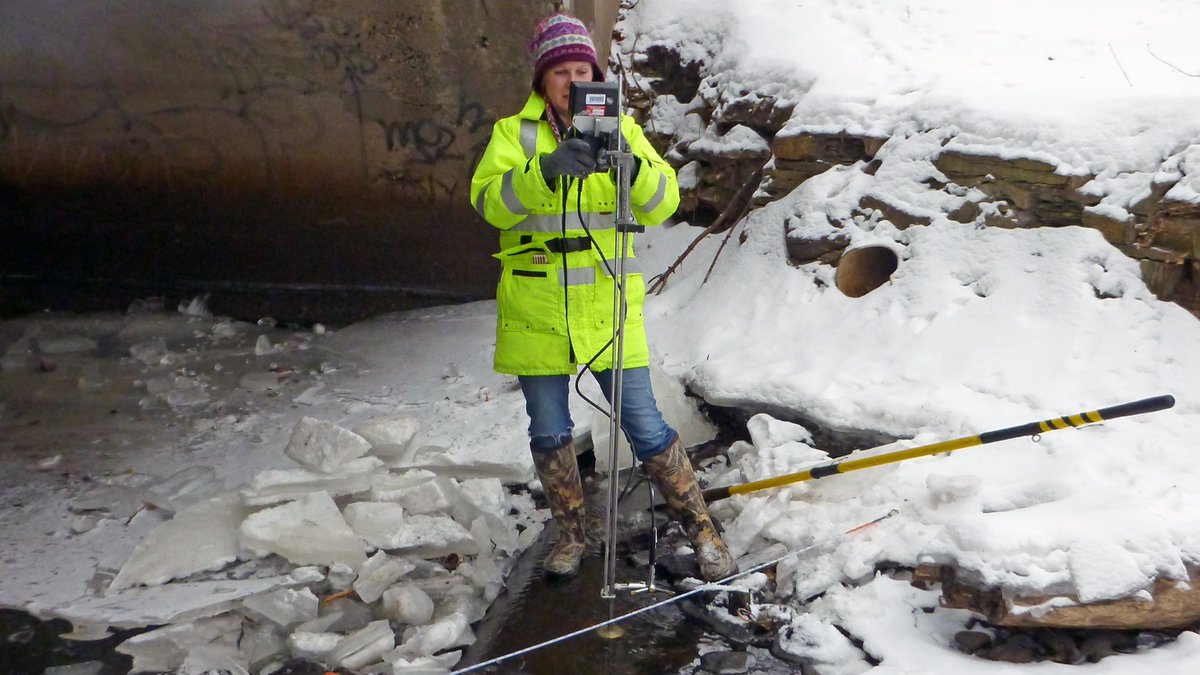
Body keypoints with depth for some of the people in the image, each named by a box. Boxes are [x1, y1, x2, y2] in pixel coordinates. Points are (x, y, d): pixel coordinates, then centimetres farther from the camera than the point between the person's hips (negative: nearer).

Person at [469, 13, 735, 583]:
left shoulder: (621, 129, 5)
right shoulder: (514, 133, 2)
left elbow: (662, 204, -6)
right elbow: (490, 203, -15)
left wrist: (635, 170, -27)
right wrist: (545, 170, -31)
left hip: (608, 310, 0)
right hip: (537, 313, 1)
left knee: (646, 428, 1)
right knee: (549, 435, 12)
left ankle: (702, 532, 19)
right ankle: (570, 534, 34)